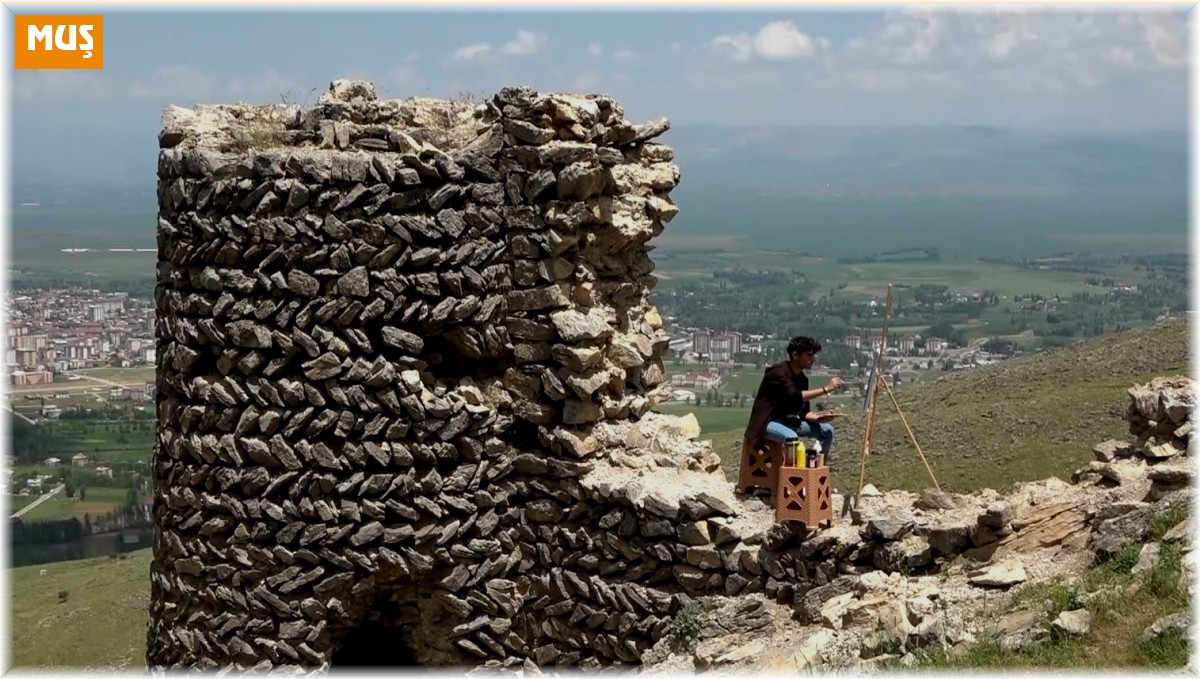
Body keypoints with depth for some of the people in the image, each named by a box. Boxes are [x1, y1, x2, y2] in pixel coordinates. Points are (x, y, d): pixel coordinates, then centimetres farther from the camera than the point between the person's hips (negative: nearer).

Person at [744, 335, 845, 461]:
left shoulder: (802, 379, 6)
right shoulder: (779, 372, -19)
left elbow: (804, 412, 7)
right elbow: (795, 396, -34)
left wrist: (819, 418, -14)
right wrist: (825, 389, -33)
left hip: (787, 422, 9)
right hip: (767, 422, -9)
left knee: (827, 430, -1)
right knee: (791, 437, -38)